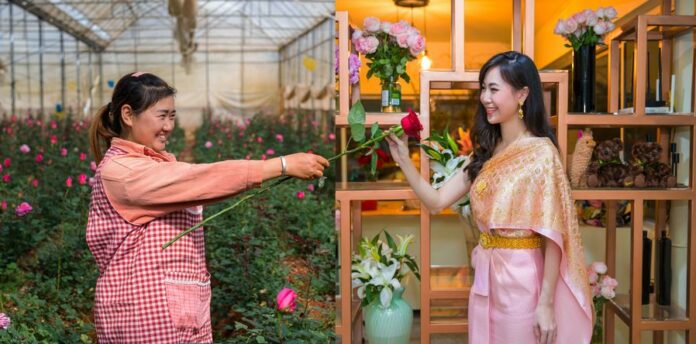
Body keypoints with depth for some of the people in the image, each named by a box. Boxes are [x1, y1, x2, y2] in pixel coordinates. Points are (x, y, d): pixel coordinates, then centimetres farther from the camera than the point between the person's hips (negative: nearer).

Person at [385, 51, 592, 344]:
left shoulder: (541, 152, -13)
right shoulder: (485, 152, 8)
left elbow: (553, 234, -15)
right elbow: (436, 201, 5)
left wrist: (546, 303, -18)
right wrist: (403, 160, -7)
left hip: (523, 278, -7)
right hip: (485, 276, 7)